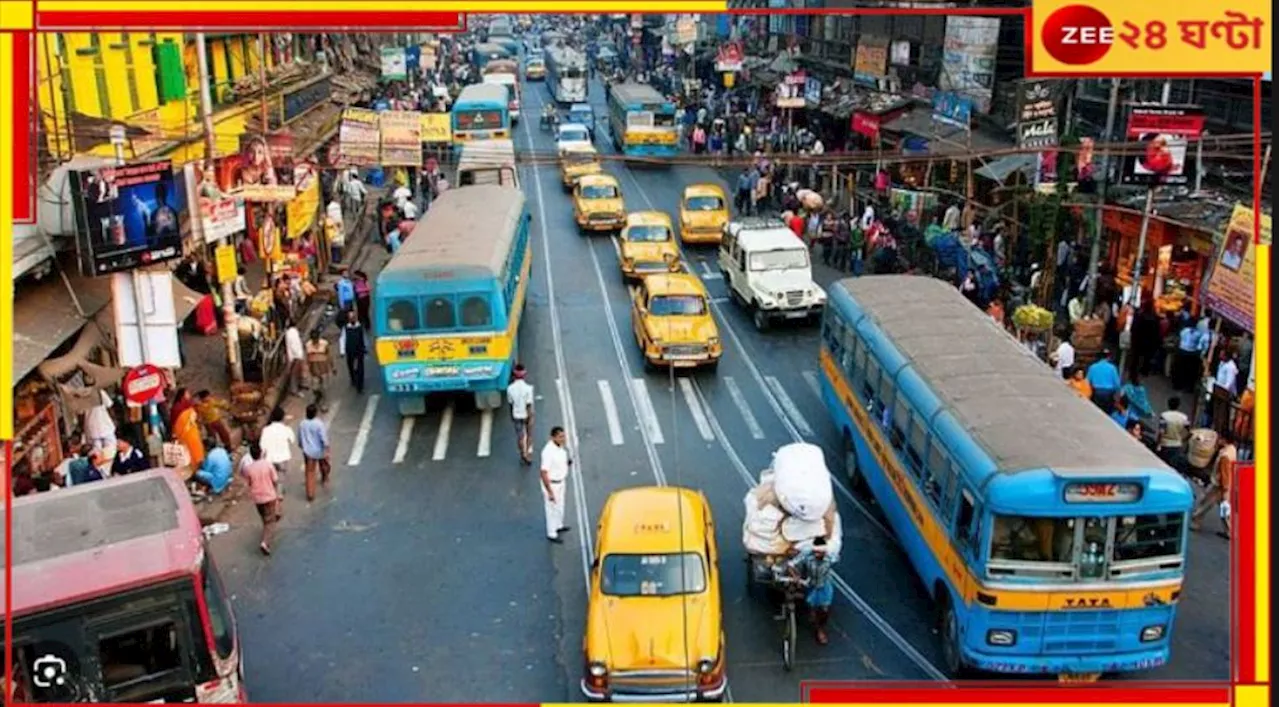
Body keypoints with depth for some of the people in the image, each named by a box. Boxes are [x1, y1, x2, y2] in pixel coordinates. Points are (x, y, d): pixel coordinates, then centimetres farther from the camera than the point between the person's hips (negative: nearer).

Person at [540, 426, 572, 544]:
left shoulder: (560, 446, -6)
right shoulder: (548, 451, -33)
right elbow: (544, 473, -29)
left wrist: (568, 463, -2)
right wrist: (550, 492, -26)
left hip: (560, 482, 8)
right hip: (551, 484, -8)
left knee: (560, 505, 27)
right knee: (552, 509, 9)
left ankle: (558, 526, 49)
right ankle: (552, 534, 27)